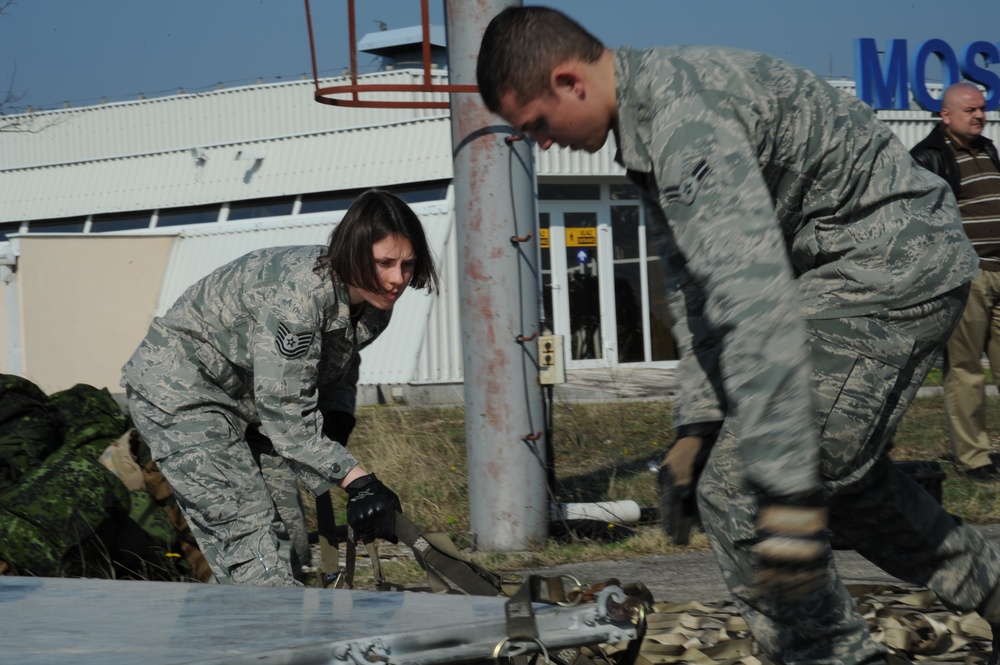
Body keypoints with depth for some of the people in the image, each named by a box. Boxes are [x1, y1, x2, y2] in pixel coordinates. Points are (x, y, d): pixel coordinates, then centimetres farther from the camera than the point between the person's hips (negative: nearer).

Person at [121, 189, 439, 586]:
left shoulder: (372, 306, -8)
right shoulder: (295, 294, -34)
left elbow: (341, 364, 13)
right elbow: (285, 412, -34)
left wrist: (337, 420, -7)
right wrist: (356, 481, -39)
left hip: (238, 398, 9)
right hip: (177, 391, -9)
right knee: (248, 532, -18)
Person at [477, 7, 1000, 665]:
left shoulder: (685, 117, -26)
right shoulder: (652, 117, 8)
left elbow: (755, 302, -36)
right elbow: (698, 284, 19)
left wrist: (787, 494, -40)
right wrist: (695, 422, 15)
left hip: (890, 266, -11)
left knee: (739, 494, -12)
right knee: (842, 473, 26)